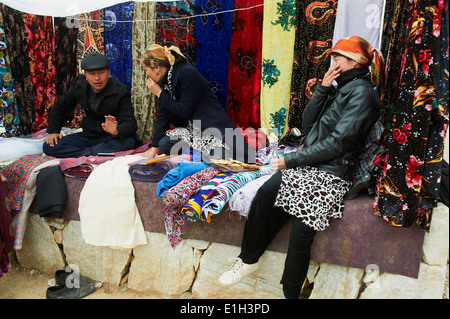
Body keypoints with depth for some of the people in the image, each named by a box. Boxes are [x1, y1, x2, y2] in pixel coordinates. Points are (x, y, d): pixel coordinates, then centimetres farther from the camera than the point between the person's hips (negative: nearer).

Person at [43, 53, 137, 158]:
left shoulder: (121, 91, -14)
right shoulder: (79, 86, -1)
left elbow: (131, 124, -21)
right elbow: (60, 107, 17)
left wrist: (116, 131, -43)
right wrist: (53, 131, 6)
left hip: (110, 138, -4)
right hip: (88, 136, 4)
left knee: (128, 141, -39)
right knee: (48, 146, -13)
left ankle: (84, 153, -26)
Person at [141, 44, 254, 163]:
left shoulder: (187, 73, -18)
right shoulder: (164, 81, 7)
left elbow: (184, 111, -20)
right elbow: (163, 116, 7)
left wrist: (160, 94, -11)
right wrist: (154, 149, 4)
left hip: (214, 126, -7)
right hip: (192, 129, 8)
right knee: (164, 143, -13)